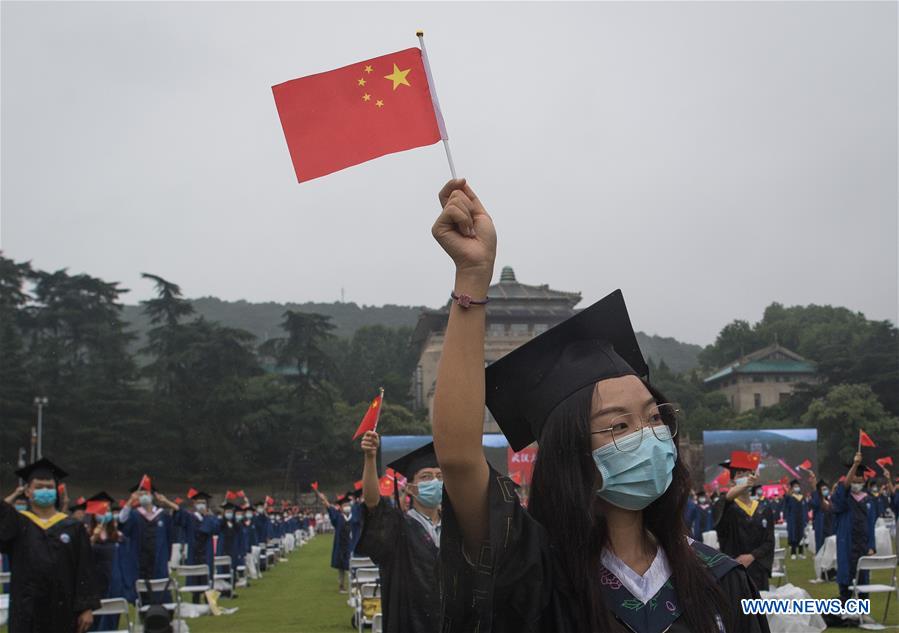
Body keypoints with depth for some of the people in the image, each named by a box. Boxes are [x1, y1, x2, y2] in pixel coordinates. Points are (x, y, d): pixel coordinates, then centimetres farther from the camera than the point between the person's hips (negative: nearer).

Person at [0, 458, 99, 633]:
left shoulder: (73, 528, 5)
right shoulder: (16, 524, 6)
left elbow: (84, 571, 2)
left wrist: (87, 608, -5)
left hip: (63, 612, 1)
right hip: (27, 611, -1)